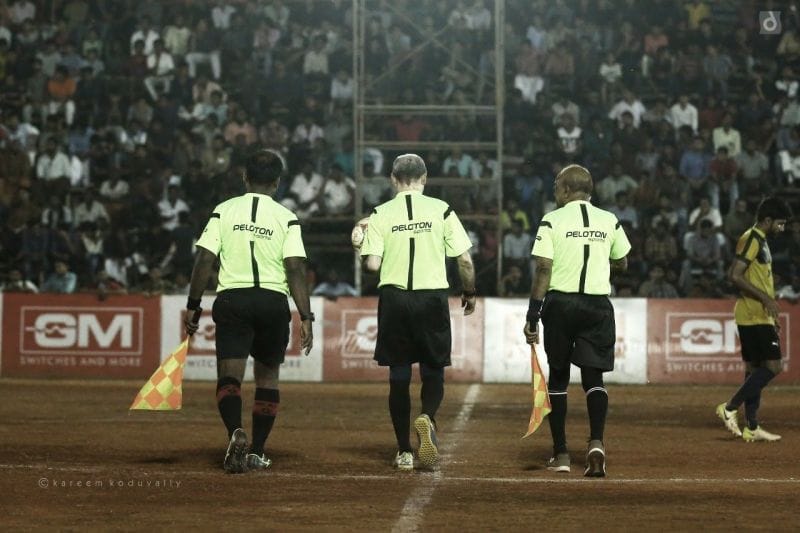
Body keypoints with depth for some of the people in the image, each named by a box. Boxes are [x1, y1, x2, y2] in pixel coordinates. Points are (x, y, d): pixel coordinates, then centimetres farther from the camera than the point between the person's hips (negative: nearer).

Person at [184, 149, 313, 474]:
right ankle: (256, 453, 14)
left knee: (229, 376, -4)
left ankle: (235, 433, -31)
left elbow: (205, 261, -2)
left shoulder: (224, 211, 4)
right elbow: (295, 270, -7)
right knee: (267, 376, 14)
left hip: (231, 299, 0)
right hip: (273, 301, 0)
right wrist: (306, 318, -7)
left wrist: (193, 306, 4)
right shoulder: (286, 218, 1)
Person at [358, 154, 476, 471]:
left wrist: (364, 248, 14)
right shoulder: (440, 210, 0)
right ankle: (427, 419, -20)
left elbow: (373, 264, -8)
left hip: (394, 299, 0)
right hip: (432, 297, 0)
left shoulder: (381, 214, 0)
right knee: (433, 371, 11)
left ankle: (404, 451, 8)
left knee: (399, 376, 8)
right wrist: (469, 293, 13)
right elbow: (465, 260, -2)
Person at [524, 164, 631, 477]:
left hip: (560, 303, -2)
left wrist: (532, 315, -9)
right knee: (593, 376, 3)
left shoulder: (552, 221, -4)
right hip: (598, 305, 2)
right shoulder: (610, 222, 6)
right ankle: (596, 442, -20)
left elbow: (543, 270, -10)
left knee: (558, 376, 10)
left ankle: (561, 454, 10)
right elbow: (622, 264, 17)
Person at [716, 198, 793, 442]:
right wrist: (765, 298, -21)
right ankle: (730, 408, -10)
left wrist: (772, 318, 23)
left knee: (755, 369, 9)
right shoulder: (751, 240, -12)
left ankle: (751, 427, 10)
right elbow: (735, 276, -21)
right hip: (754, 316, -10)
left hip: (756, 316, 10)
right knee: (773, 366, -12)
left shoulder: (760, 241, 19)